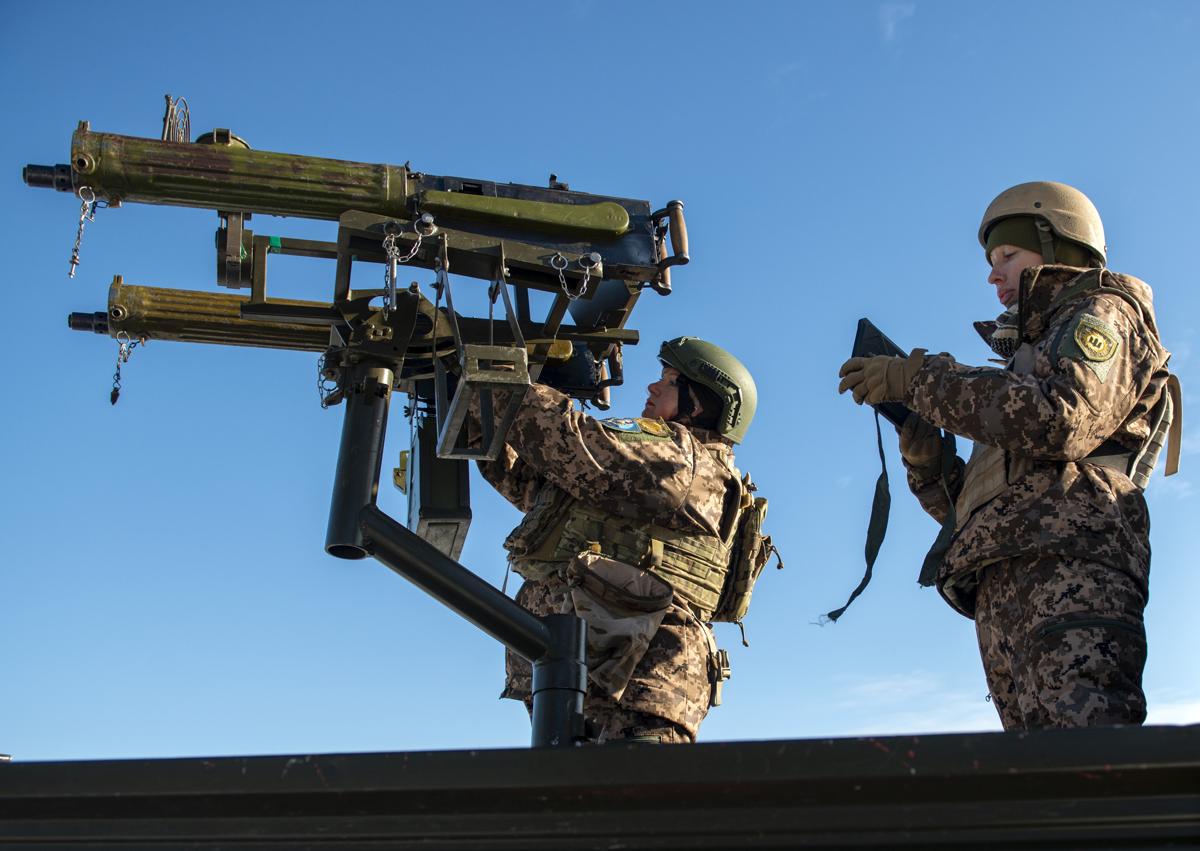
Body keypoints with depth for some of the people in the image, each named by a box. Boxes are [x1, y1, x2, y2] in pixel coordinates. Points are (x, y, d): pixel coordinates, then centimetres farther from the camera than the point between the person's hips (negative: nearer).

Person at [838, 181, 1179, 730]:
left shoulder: (1102, 313, 14)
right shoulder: (1029, 359, 37)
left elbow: (1057, 421, -12)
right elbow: (966, 508, 28)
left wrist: (919, 377, -6)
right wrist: (923, 447, 10)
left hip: (1064, 564, -8)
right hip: (1004, 588, 8)